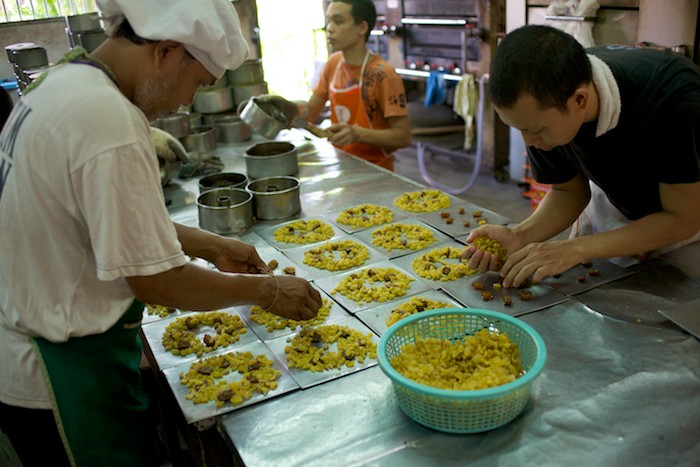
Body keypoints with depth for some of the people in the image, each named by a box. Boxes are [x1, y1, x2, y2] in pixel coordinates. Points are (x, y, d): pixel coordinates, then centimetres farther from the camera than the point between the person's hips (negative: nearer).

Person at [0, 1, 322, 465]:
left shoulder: (62, 81, 2)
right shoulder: (111, 125, -30)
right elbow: (158, 283, -24)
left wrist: (211, 245, 10)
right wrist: (266, 290, -10)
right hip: (64, 376, -9)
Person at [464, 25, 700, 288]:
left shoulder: (676, 97, -41)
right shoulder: (541, 106, -27)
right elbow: (569, 190, -11)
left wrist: (575, 250, -38)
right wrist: (519, 236, -30)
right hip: (613, 206, 3)